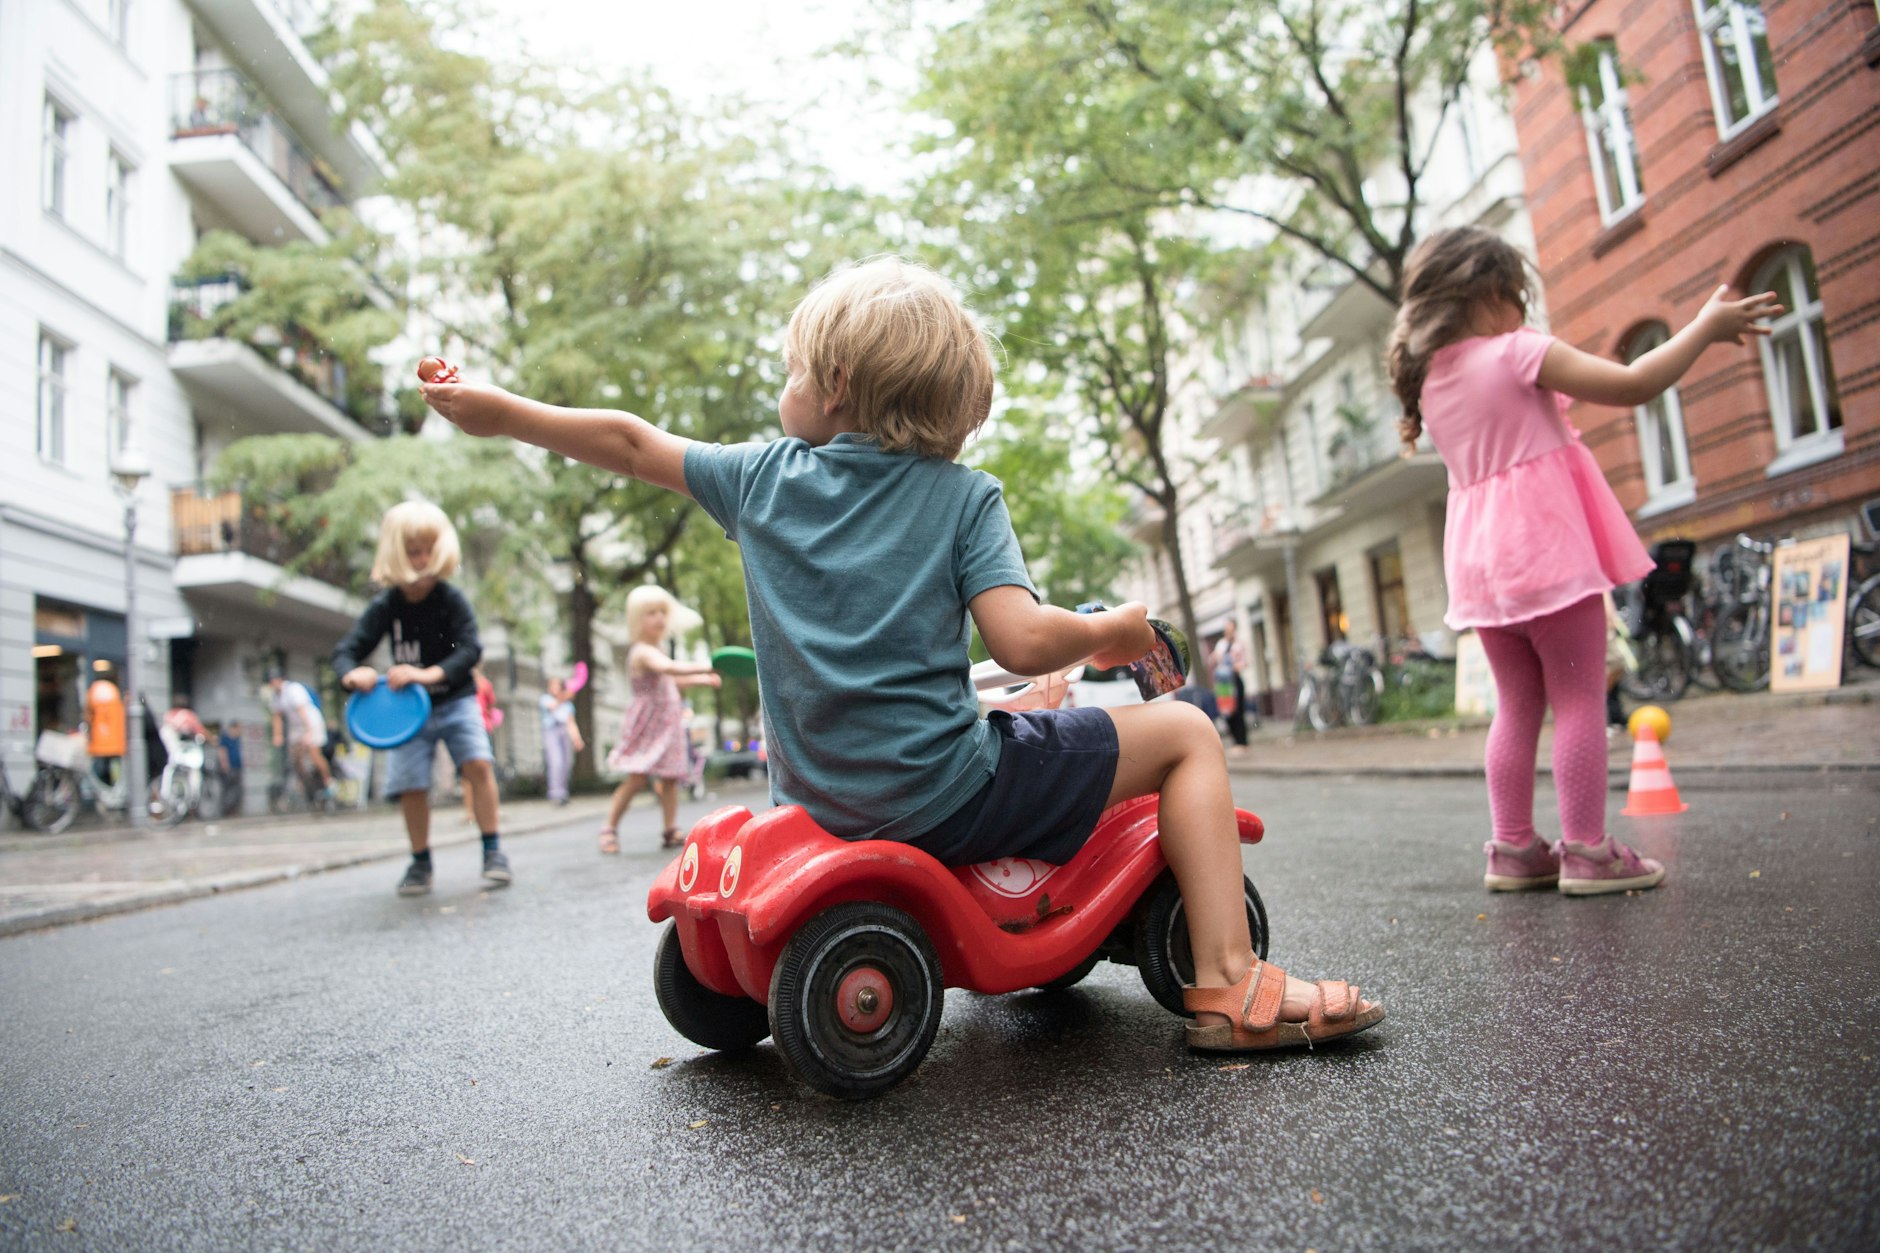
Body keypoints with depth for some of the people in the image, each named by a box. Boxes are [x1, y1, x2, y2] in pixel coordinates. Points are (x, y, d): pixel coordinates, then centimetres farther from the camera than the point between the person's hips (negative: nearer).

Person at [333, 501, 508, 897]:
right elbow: (345, 651, -6)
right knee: (410, 784, -4)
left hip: (455, 700, -2)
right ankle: (420, 863, 15)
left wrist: (430, 674, -36)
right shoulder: (385, 607, -7)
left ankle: (493, 850, -10)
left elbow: (470, 649, -21)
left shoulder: (452, 600, -12)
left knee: (478, 762, -21)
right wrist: (352, 674, -30)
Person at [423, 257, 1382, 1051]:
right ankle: (1229, 989, -1)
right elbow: (1022, 641, -17)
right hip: (939, 794, -6)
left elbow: (634, 443, 16)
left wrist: (497, 410, 30)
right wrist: (1109, 632, 4)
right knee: (1186, 732, 5)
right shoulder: (963, 495, -7)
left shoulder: (766, 476, 6)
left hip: (815, 791, 6)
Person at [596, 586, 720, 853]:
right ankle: (610, 829, 4)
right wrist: (703, 667, -47)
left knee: (670, 778, 5)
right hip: (647, 723, -9)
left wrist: (703, 680, 22)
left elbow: (672, 680, 30)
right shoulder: (643, 652, -17)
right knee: (637, 778, -9)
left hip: (667, 723, 9)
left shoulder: (657, 649, 16)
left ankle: (670, 831, 10)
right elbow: (669, 668, -38)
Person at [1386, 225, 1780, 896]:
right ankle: (1586, 850, 1)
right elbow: (1632, 384, -12)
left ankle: (1514, 849, 15)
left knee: (1518, 706, 13)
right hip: (1544, 543, -7)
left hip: (1481, 559, 7)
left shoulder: (1428, 381, 11)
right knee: (1580, 697, -1)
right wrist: (1706, 326, 0)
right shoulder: (1517, 354, -10)